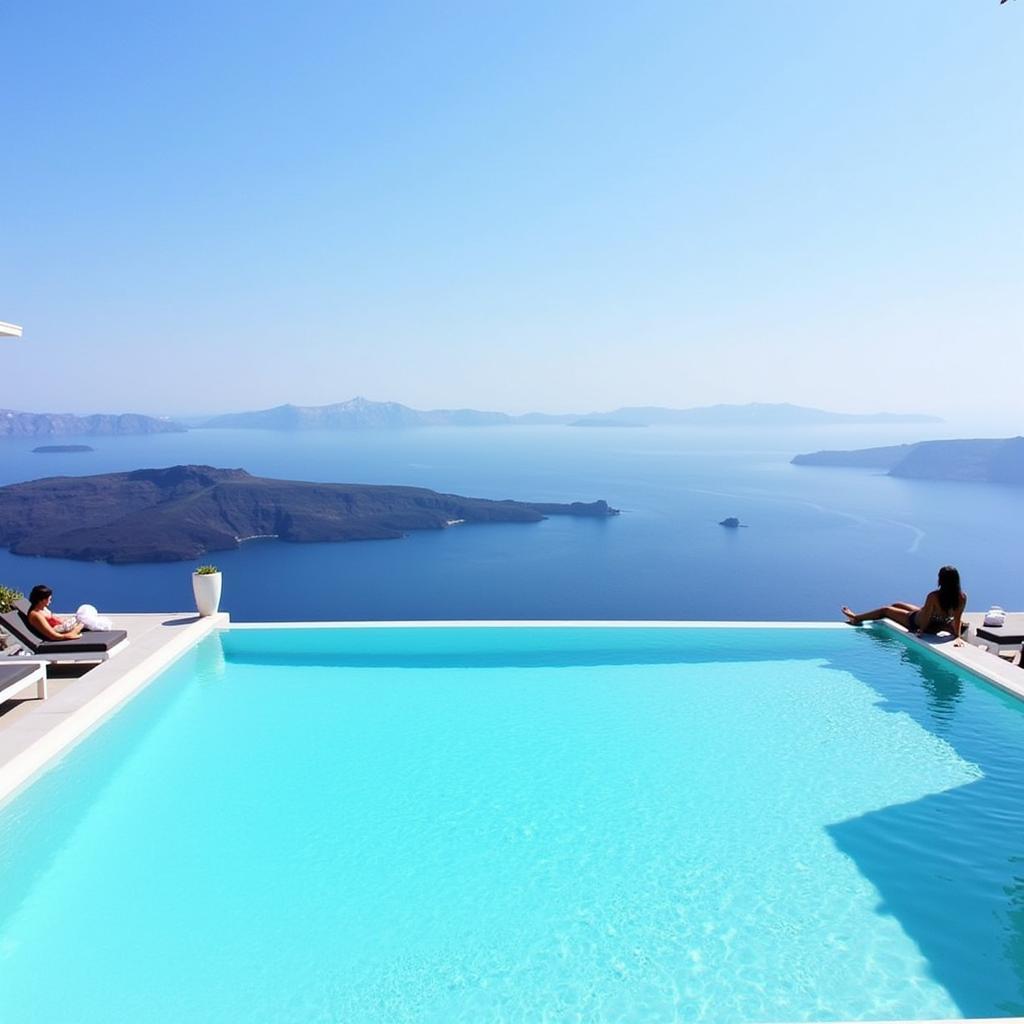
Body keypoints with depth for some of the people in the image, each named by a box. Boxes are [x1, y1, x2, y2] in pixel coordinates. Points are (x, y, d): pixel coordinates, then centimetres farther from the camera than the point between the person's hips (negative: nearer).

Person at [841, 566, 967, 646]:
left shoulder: (934, 597, -39)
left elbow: (926, 616, -25)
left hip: (917, 622, -7)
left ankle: (856, 617, 41)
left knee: (886, 610, 18)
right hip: (938, 625, 7)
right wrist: (957, 636, -16)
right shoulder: (962, 597, -25)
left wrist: (921, 630, -9)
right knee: (896, 604, 29)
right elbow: (957, 619, -24)